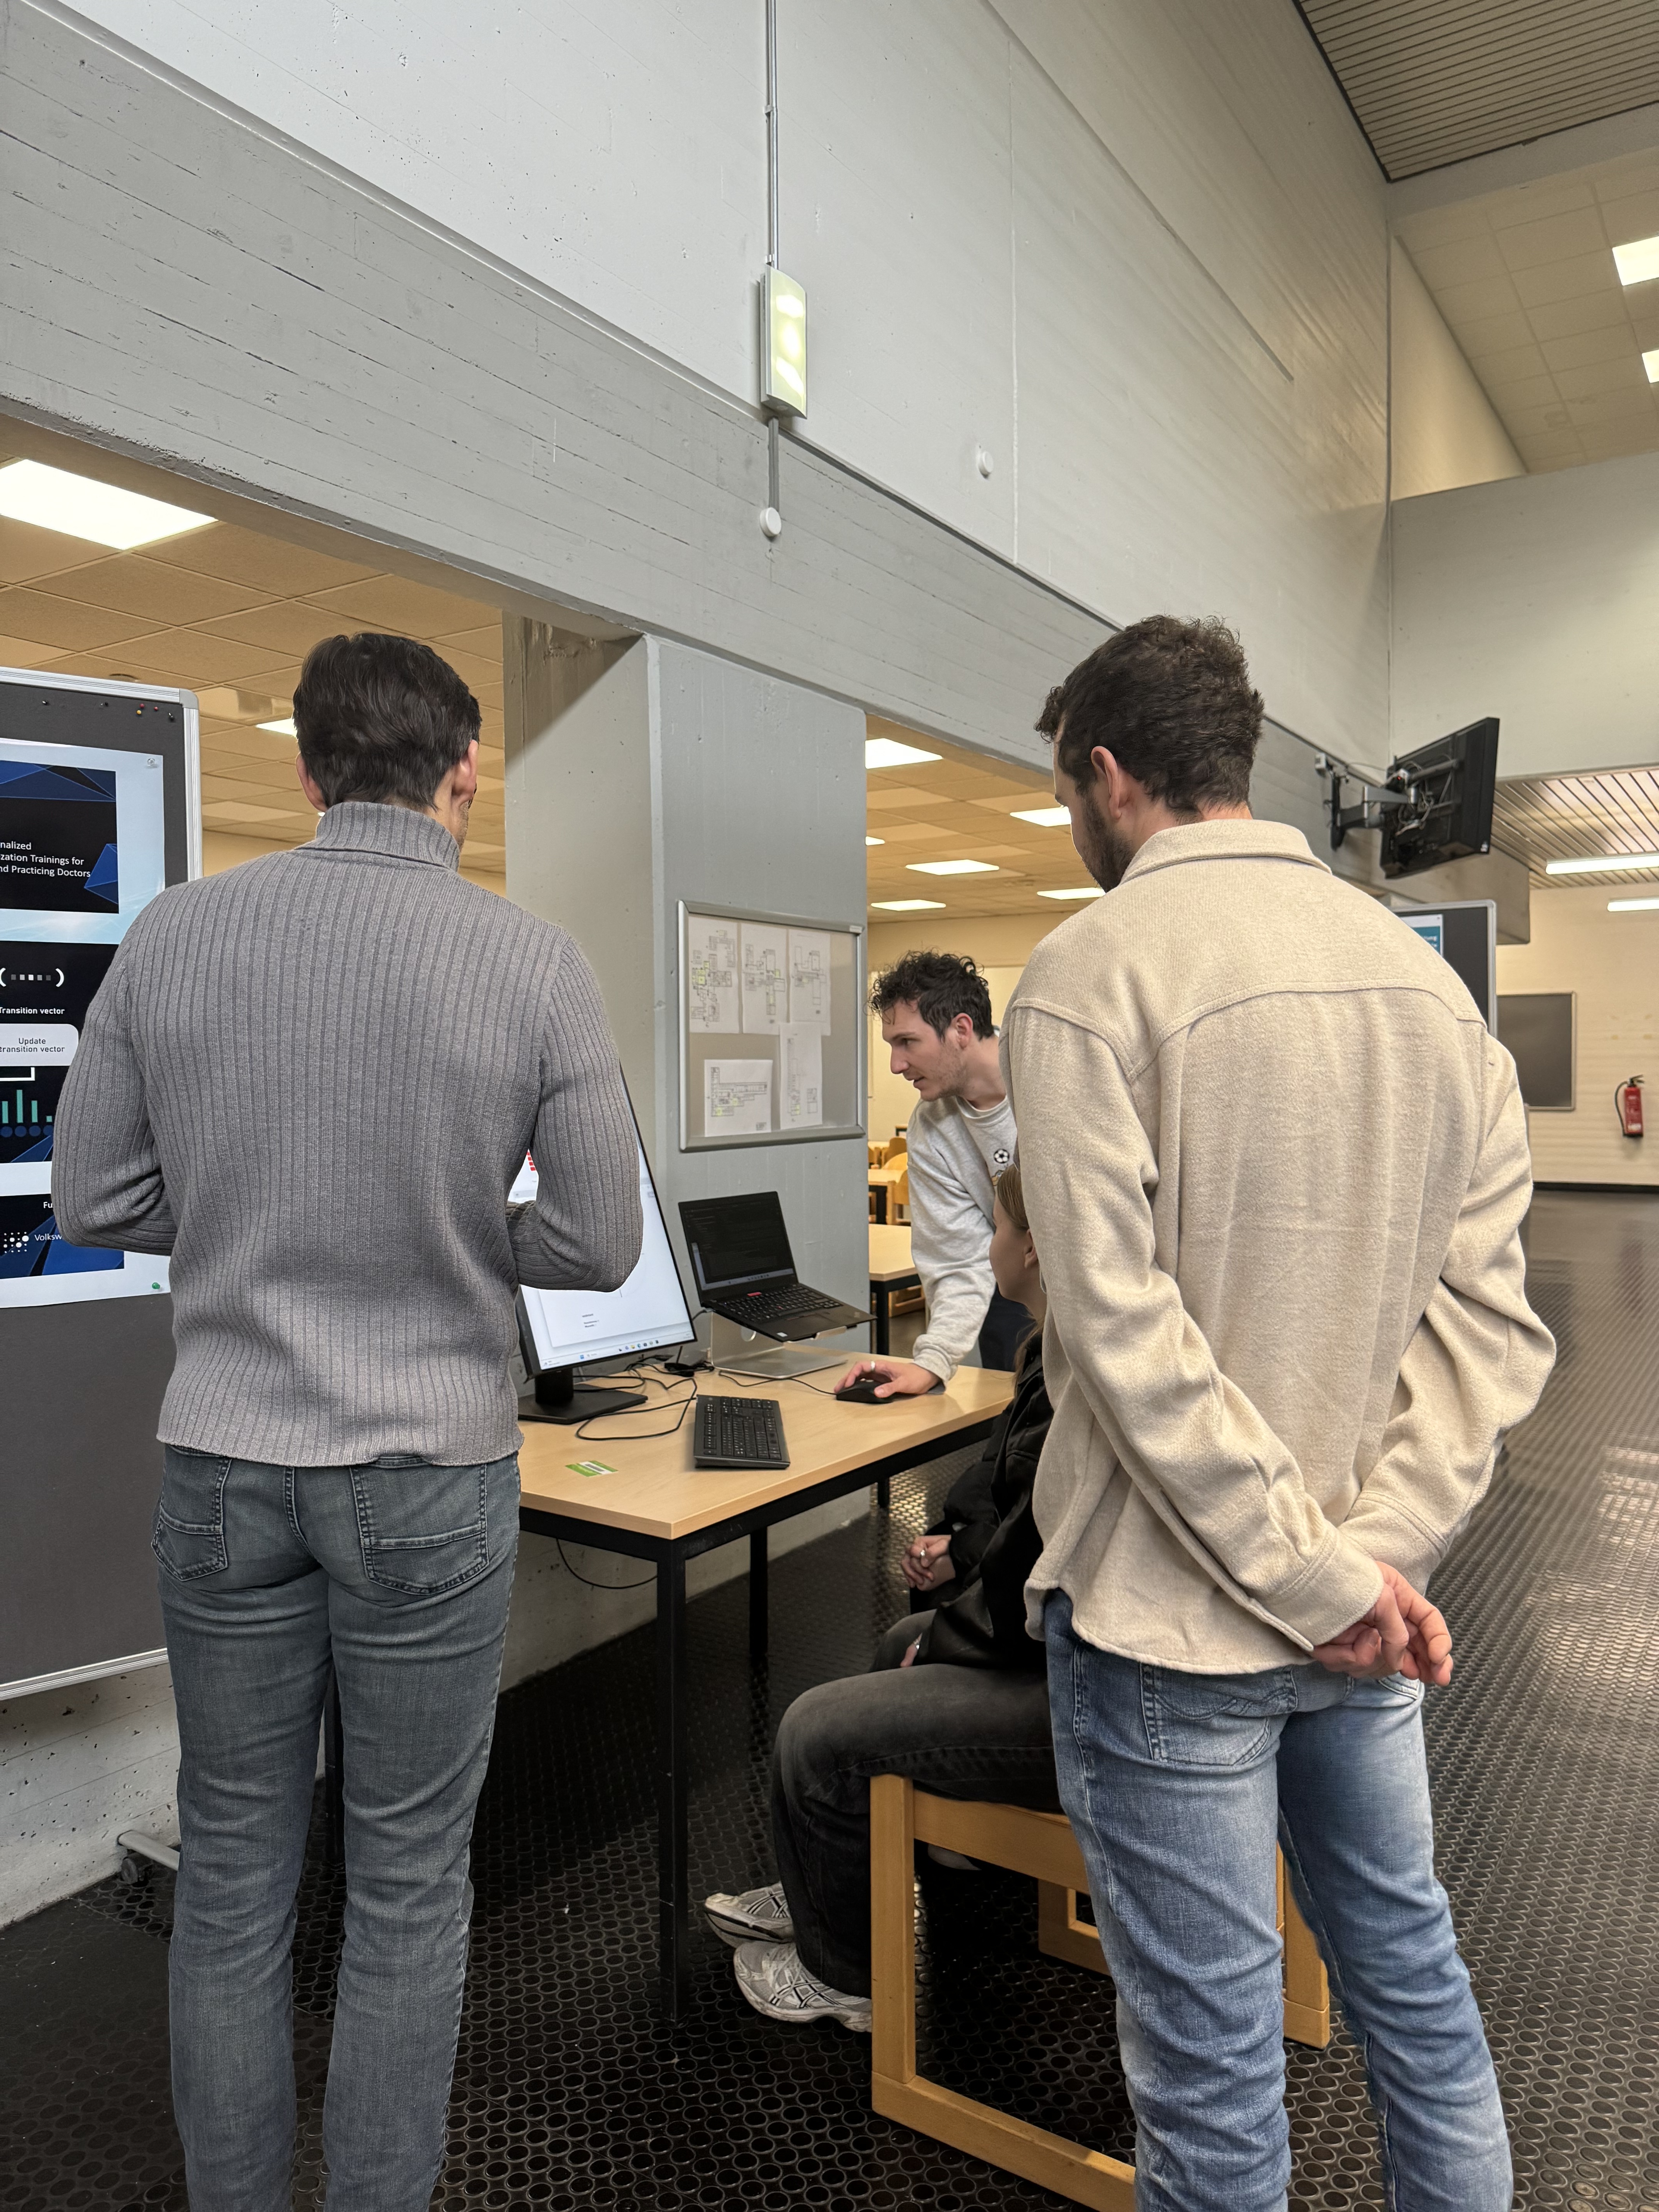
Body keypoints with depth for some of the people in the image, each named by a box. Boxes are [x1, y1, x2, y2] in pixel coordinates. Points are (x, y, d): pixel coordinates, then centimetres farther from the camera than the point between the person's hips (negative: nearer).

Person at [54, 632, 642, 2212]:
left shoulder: (173, 936, -5)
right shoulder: (534, 965, -12)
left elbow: (94, 1198, 1)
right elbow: (598, 1243, -8)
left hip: (224, 1459, 3)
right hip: (431, 1473, -2)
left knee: (232, 1872, 19)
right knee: (408, 1887, 14)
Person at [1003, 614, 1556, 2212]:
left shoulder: (1093, 971, -16)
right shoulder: (1422, 972, 4)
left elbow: (1126, 1331, -22)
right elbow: (1489, 1313, -1)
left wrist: (1320, 1581, -15)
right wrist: (1377, 1548, -7)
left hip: (1173, 1612, -6)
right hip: (1368, 1587, 7)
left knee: (1211, 2059, 10)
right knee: (1406, 1961, 26)